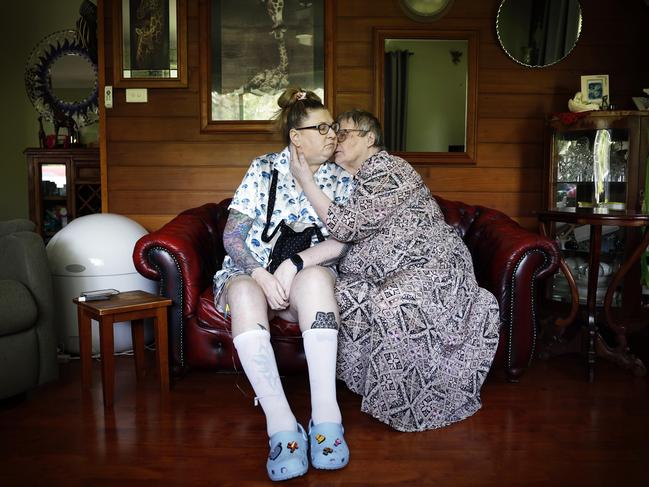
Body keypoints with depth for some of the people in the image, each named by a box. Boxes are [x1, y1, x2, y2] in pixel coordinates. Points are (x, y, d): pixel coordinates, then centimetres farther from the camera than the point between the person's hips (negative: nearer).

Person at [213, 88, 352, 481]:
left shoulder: (342, 180, 8)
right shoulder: (264, 169, 1)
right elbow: (232, 235, -5)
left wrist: (298, 261, -15)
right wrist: (262, 275, -21)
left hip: (309, 278, 1)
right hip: (252, 274, -1)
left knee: (316, 277, -35)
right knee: (243, 292, -37)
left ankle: (326, 417, -39)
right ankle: (282, 426, -41)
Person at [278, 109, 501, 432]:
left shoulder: (383, 169, -13)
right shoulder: (361, 178, 16)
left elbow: (345, 226, -20)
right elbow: (344, 239, 0)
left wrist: (305, 181, -13)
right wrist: (295, 262, -16)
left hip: (434, 262, -8)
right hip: (395, 270, 8)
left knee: (392, 302, -35)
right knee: (343, 295, -17)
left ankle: (416, 406, -14)